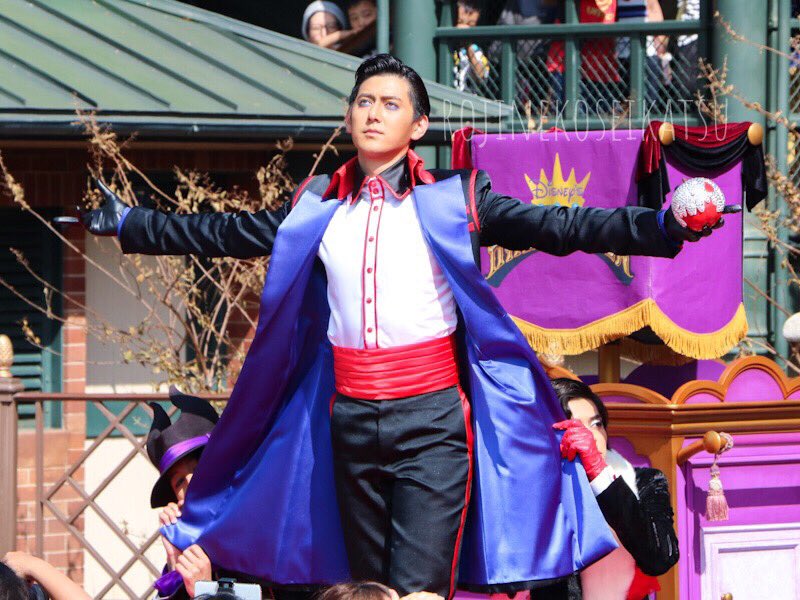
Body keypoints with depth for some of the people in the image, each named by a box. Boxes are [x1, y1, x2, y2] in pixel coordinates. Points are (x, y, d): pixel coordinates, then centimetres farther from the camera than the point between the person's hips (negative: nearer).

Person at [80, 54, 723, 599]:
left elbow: (558, 228, -6)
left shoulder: (450, 200, -1)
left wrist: (663, 226, -17)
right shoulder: (317, 209, 10)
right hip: (351, 420, 4)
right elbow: (222, 234, 20)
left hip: (431, 421, -4)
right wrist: (128, 223, 22)